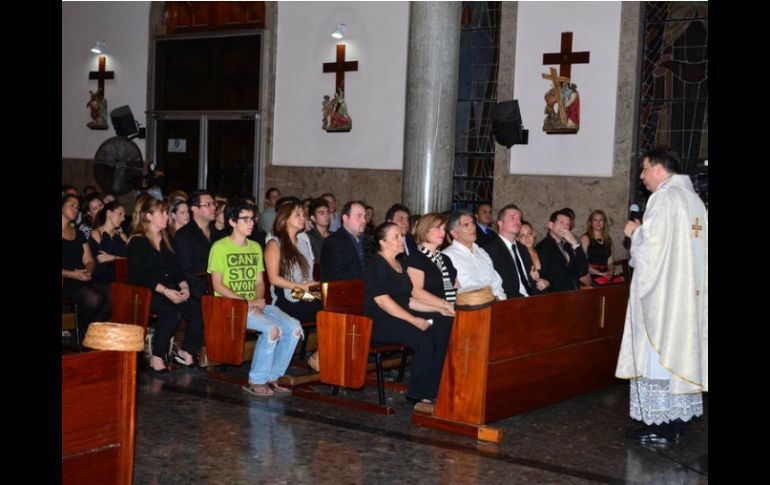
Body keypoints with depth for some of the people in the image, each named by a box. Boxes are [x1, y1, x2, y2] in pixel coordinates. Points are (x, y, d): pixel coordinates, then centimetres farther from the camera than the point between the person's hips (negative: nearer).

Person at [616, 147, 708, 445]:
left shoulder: (665, 198, -13)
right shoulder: (693, 198, 14)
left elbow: (651, 241, -20)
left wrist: (634, 231, -1)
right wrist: (643, 231, 19)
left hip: (661, 291, -9)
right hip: (690, 292, 9)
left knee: (657, 353, -4)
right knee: (681, 351, 11)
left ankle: (660, 425, -1)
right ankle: (677, 420, 16)